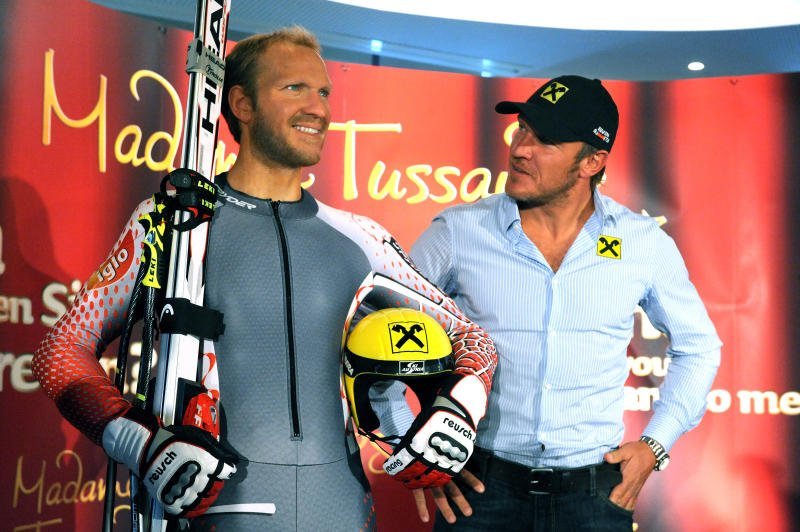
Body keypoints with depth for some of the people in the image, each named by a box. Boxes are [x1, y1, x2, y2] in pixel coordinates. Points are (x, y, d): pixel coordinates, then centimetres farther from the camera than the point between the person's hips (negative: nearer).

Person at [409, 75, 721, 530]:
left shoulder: (645, 244, -1)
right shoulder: (458, 232, -5)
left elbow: (698, 348, 13)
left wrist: (654, 446, 3)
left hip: (596, 493, 1)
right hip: (482, 489, -1)